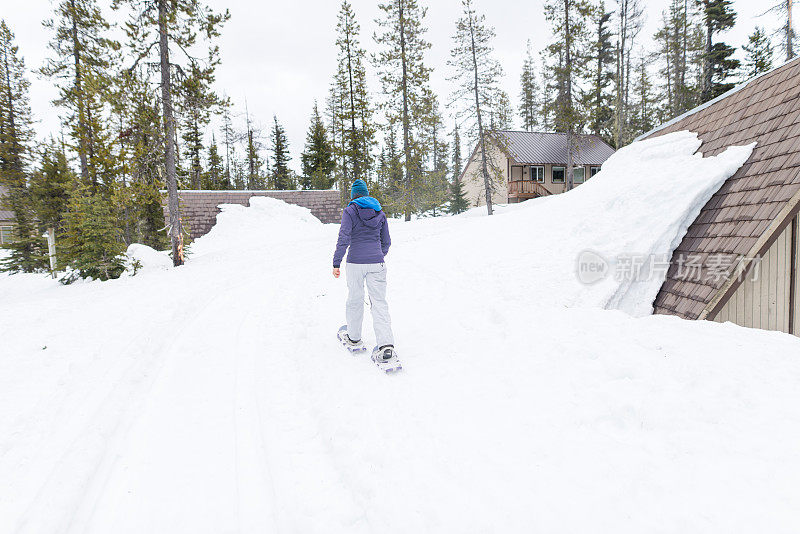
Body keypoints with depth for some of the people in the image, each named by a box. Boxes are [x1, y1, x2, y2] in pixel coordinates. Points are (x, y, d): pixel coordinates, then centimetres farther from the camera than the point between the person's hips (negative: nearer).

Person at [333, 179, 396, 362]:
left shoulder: (349, 211, -1)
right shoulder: (380, 213, 10)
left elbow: (343, 239, -10)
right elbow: (386, 242, 14)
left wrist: (336, 263, -5)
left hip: (355, 263, -2)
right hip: (377, 263, 3)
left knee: (355, 300, 13)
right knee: (379, 303, 2)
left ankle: (354, 339, 30)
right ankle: (386, 345, -11)